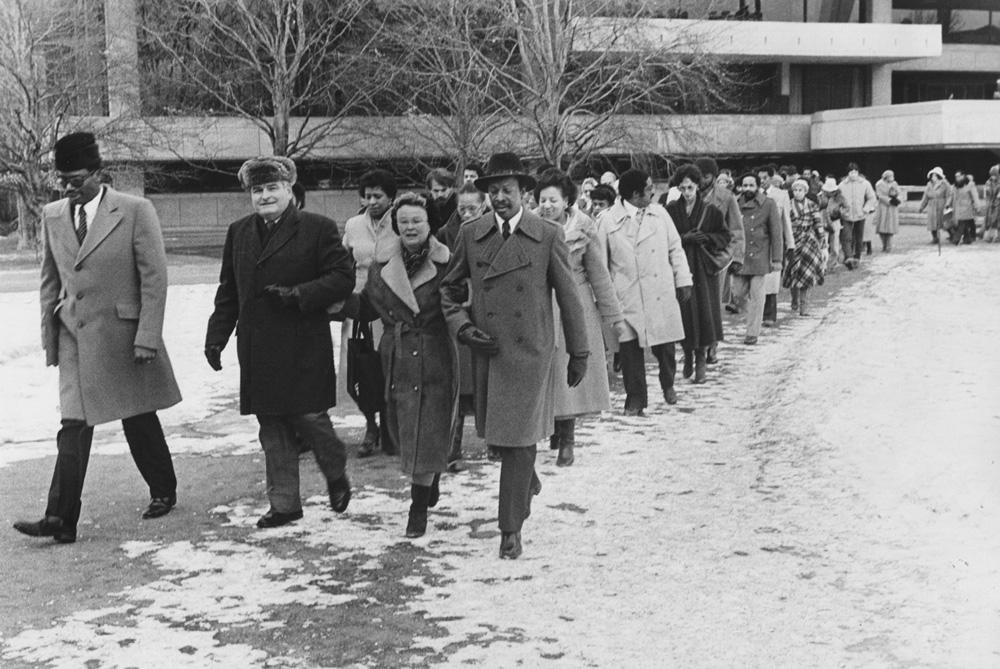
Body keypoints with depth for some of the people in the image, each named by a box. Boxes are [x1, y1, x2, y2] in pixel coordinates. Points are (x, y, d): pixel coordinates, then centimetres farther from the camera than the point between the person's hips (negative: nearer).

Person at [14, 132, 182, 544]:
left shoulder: (135, 211, -8)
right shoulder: (52, 216, 7)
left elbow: (154, 277, -9)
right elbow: (50, 280, 14)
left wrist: (147, 337, -13)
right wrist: (49, 334, 9)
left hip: (123, 335, -3)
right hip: (74, 336, 3)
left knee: (139, 420, 10)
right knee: (73, 427, -4)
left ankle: (163, 492, 30)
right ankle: (61, 519, -6)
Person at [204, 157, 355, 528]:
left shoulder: (317, 229, -2)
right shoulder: (238, 233, 14)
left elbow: (343, 278, -6)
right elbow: (228, 292, 17)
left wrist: (298, 294, -17)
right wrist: (216, 337, 9)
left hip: (303, 349, -5)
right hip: (258, 352, 5)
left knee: (309, 419, -3)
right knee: (272, 431, 8)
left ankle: (337, 476, 26)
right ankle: (284, 504, 18)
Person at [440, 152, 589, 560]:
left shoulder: (548, 236, -2)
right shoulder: (470, 235, 4)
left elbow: (568, 296, 3)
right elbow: (450, 290, 14)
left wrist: (579, 353, 5)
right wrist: (462, 327, -4)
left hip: (529, 353, -3)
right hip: (486, 352, 3)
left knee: (518, 439, -4)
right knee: (494, 435, 14)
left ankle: (511, 529, 6)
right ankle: (527, 481, 45)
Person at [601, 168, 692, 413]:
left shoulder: (659, 214, 5)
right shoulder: (608, 220, -4)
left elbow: (675, 249, 12)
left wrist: (684, 280, 9)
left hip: (661, 294, 2)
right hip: (627, 296, -2)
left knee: (664, 345, 7)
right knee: (630, 348, -1)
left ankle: (668, 384, 35)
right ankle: (635, 399, 13)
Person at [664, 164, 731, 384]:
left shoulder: (711, 211, 1)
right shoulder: (671, 210, 2)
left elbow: (726, 236, 4)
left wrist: (706, 237, -12)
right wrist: (684, 238, -14)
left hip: (704, 267, 0)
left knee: (704, 311, -4)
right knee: (684, 312, 0)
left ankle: (701, 360, 3)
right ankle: (688, 356, 17)